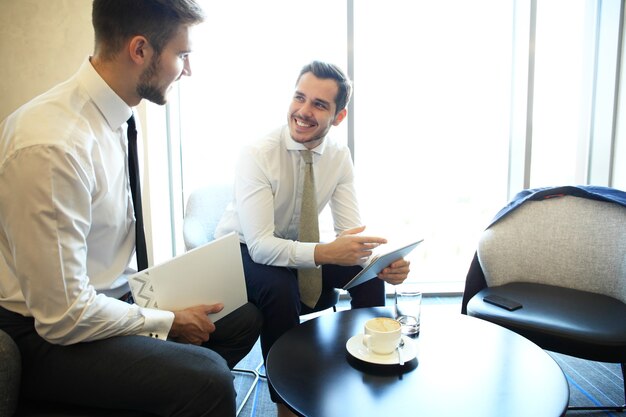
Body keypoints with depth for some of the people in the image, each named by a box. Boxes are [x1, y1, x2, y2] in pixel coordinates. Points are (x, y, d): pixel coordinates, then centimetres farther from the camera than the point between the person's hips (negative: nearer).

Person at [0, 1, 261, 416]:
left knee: (245, 315, 10)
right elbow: (64, 317, -24)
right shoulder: (51, 146, -28)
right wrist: (168, 322, -14)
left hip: (114, 295, 8)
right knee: (207, 380, -27)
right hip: (51, 337, -8)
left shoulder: (111, 116, -2)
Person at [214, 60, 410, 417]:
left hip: (297, 247, 5)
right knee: (280, 289, -34)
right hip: (244, 252, -4)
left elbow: (352, 232, -12)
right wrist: (324, 253, -46)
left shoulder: (340, 156, -10)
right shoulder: (258, 154, -25)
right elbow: (260, 245, -32)